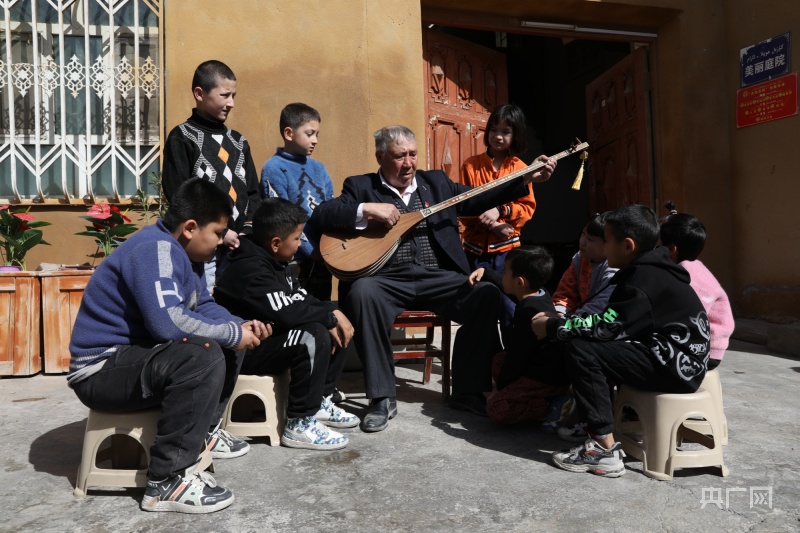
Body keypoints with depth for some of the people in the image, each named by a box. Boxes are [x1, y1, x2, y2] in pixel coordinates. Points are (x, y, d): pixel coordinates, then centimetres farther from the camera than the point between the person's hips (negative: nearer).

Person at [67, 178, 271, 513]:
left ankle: (204, 432, 15)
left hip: (136, 355, 10)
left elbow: (203, 306, 13)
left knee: (226, 343, 9)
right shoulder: (156, 249, -23)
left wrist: (240, 327, -6)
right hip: (101, 370, -10)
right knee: (202, 355, -33)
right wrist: (232, 334, -23)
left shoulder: (181, 251, 7)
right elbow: (167, 321, -35)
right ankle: (167, 480, -25)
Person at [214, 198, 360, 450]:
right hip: (241, 351, -10)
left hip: (268, 334, 10)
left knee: (338, 331, 4)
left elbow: (301, 297, 10)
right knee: (314, 337, -31)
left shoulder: (274, 261, 7)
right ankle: (300, 425, -19)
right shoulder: (250, 269, -24)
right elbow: (286, 313, -34)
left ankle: (319, 401, 14)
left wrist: (333, 311, -9)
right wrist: (329, 317, -19)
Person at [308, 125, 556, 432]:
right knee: (363, 291, -34)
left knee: (487, 294, -21)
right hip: (387, 279, -2)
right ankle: (382, 398, -19)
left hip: (438, 277, 3)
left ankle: (468, 391, -5)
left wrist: (528, 178, 7)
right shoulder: (361, 187, 9)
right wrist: (367, 210, -16)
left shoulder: (436, 182, 19)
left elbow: (478, 200, 14)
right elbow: (320, 216, -3)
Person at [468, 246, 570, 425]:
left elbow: (517, 355, -19)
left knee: (495, 407, -19)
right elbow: (507, 286, 28)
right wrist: (485, 272, 24)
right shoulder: (541, 294, 6)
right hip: (552, 368, 11)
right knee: (499, 361, 27)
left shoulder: (528, 311, -24)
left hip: (549, 378, -11)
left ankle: (555, 405, -13)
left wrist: (501, 386, -7)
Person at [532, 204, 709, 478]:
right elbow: (609, 319, 10)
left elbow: (607, 326, -24)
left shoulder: (646, 279, -20)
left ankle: (604, 450, -15)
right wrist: (560, 321, 3)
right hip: (672, 357, 10)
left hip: (678, 365, -10)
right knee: (594, 342, 13)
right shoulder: (648, 269, 11)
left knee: (581, 350, -19)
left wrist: (553, 326, -13)